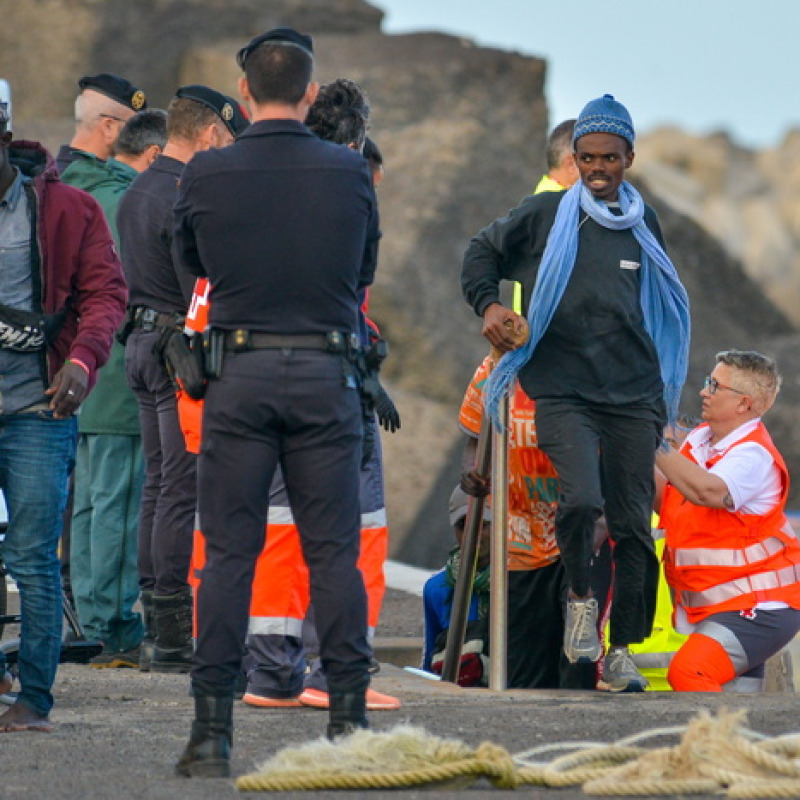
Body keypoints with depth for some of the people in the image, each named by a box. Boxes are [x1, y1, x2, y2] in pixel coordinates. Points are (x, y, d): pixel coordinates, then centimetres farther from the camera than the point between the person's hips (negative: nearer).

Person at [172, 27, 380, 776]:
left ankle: (212, 729, -1)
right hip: (325, 376, 0)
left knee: (228, 552, 2)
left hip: (240, 374, 0)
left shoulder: (207, 173, -4)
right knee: (334, 552, 5)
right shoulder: (349, 172, -1)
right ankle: (349, 717, 4)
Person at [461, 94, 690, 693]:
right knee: (581, 498, -25)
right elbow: (483, 253, 13)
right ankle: (580, 597, 3)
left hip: (634, 395, 3)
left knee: (634, 524, 0)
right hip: (562, 391, -3)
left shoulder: (644, 223, 13)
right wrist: (489, 305, -6)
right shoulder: (546, 214, 2)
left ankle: (622, 650, 11)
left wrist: (662, 397, 25)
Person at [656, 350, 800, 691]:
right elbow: (667, 503, 16)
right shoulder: (699, 438, 8)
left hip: (760, 608, -9)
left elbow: (708, 491, -38)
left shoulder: (753, 455, -18)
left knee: (688, 670, -28)